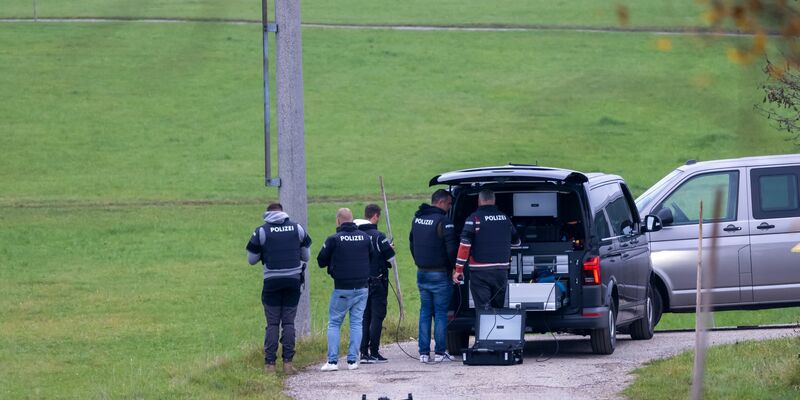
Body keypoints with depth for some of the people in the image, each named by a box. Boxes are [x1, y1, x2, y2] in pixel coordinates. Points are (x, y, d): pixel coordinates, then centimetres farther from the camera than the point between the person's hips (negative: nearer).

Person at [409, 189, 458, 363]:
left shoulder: (417, 220, 9)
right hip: (439, 274, -7)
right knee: (440, 313, 0)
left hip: (422, 273, 7)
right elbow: (451, 249, -17)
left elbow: (412, 244, 20)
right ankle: (440, 352, 0)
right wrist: (455, 267, -2)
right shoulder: (443, 221, -16)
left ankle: (424, 352, 9)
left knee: (425, 312, 11)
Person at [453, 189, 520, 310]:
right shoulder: (504, 218, 9)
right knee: (498, 307, 15)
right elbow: (516, 241, 23)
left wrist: (458, 269, -11)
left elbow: (465, 245, -14)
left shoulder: (474, 218, -7)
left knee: (483, 308, -7)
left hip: (480, 272, -5)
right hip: (501, 271, 5)